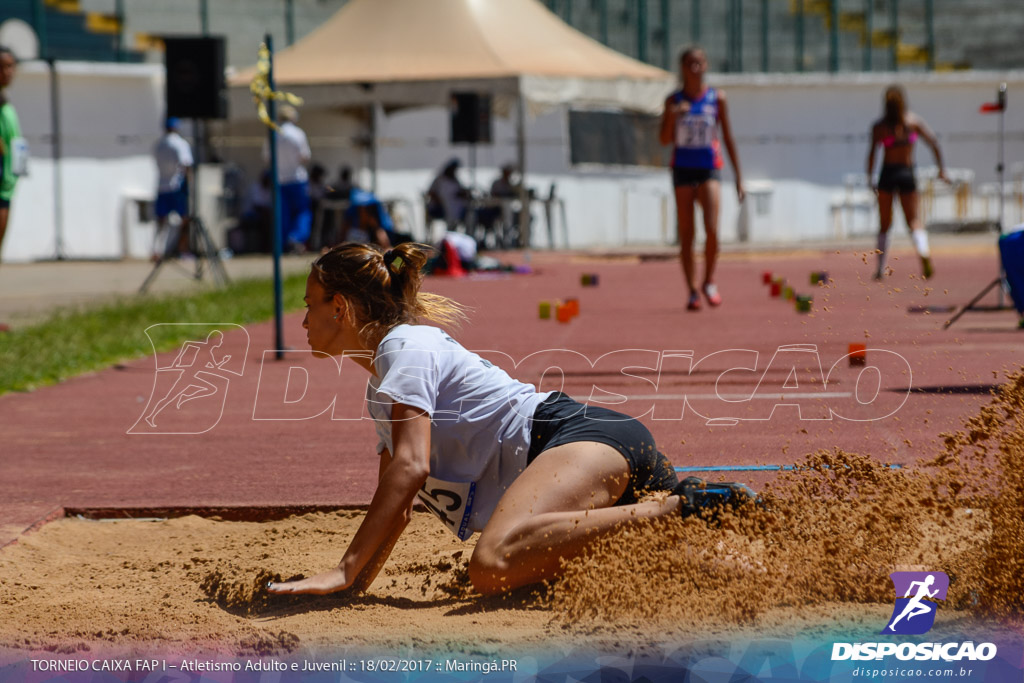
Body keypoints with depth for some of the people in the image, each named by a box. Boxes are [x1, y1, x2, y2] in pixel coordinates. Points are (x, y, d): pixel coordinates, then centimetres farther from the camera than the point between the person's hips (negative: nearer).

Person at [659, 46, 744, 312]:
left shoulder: (717, 98, 3)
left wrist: (738, 176, 6)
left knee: (712, 230, -16)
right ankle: (692, 290, 9)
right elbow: (665, 140, 1)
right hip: (682, 170, 1)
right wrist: (672, 116, -18)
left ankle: (709, 281, 6)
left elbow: (728, 137, 8)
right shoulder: (674, 101, 4)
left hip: (709, 170, -1)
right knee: (686, 235, 1)